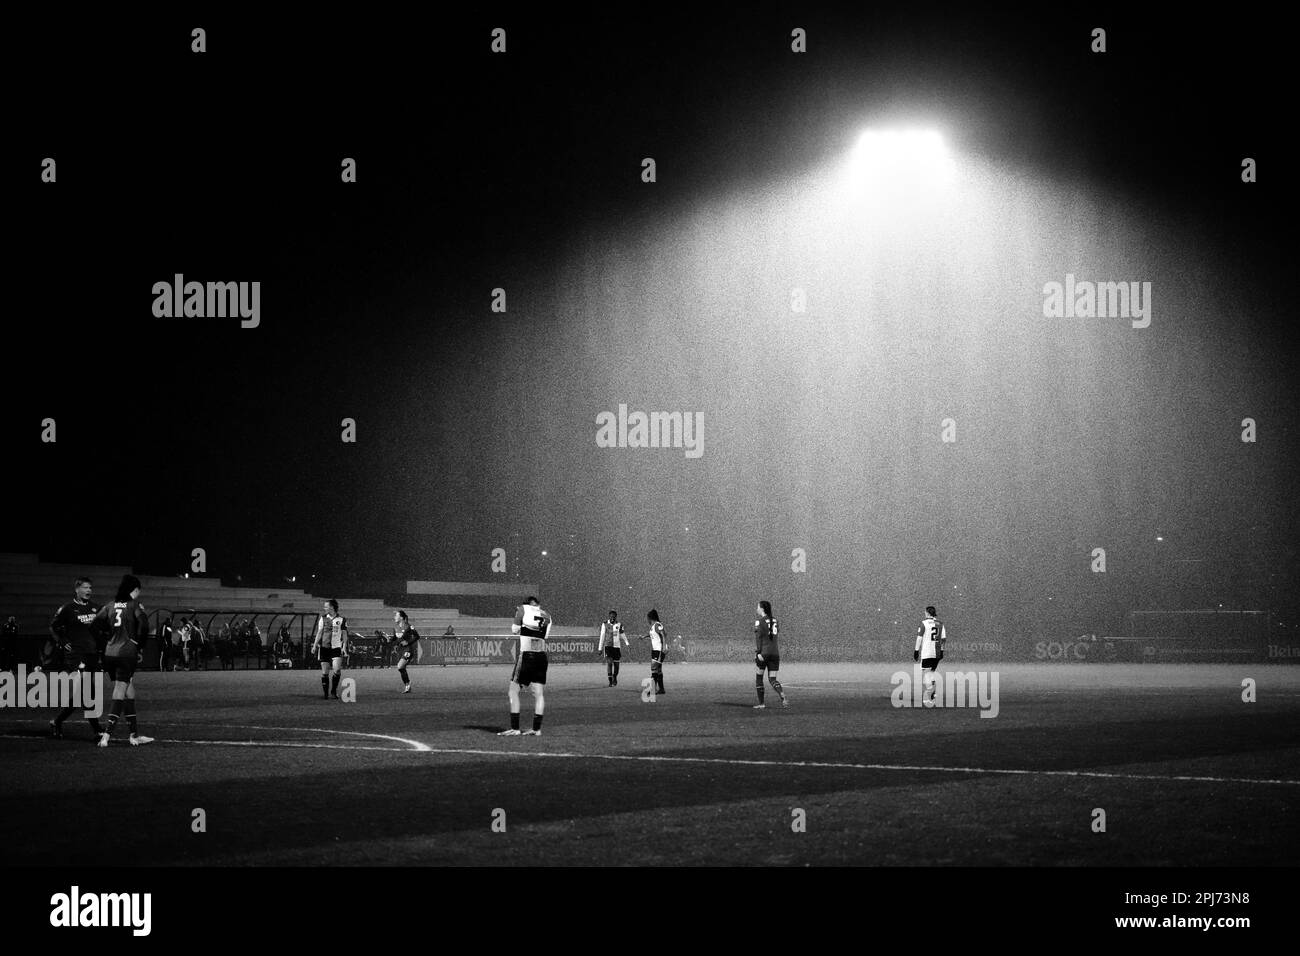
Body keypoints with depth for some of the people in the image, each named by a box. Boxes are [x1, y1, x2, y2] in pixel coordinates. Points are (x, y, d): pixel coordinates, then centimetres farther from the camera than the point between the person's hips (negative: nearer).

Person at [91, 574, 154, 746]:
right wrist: (138, 645, -3)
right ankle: (107, 735, -15)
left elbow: (96, 624, 5)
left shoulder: (110, 606, 12)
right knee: (120, 695, -5)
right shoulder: (134, 605, -4)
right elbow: (143, 625, -17)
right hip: (127, 653, -6)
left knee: (130, 693, 15)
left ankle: (135, 735, 18)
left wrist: (110, 636, 13)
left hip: (109, 653, 6)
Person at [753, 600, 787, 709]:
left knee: (758, 677, 10)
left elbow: (758, 638, -13)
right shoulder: (774, 620, 13)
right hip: (775, 652, 6)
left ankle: (761, 703, 11)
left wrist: (757, 652, -18)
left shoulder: (759, 621, -5)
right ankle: (783, 699, -19)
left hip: (763, 652, -6)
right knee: (772, 679, 5)